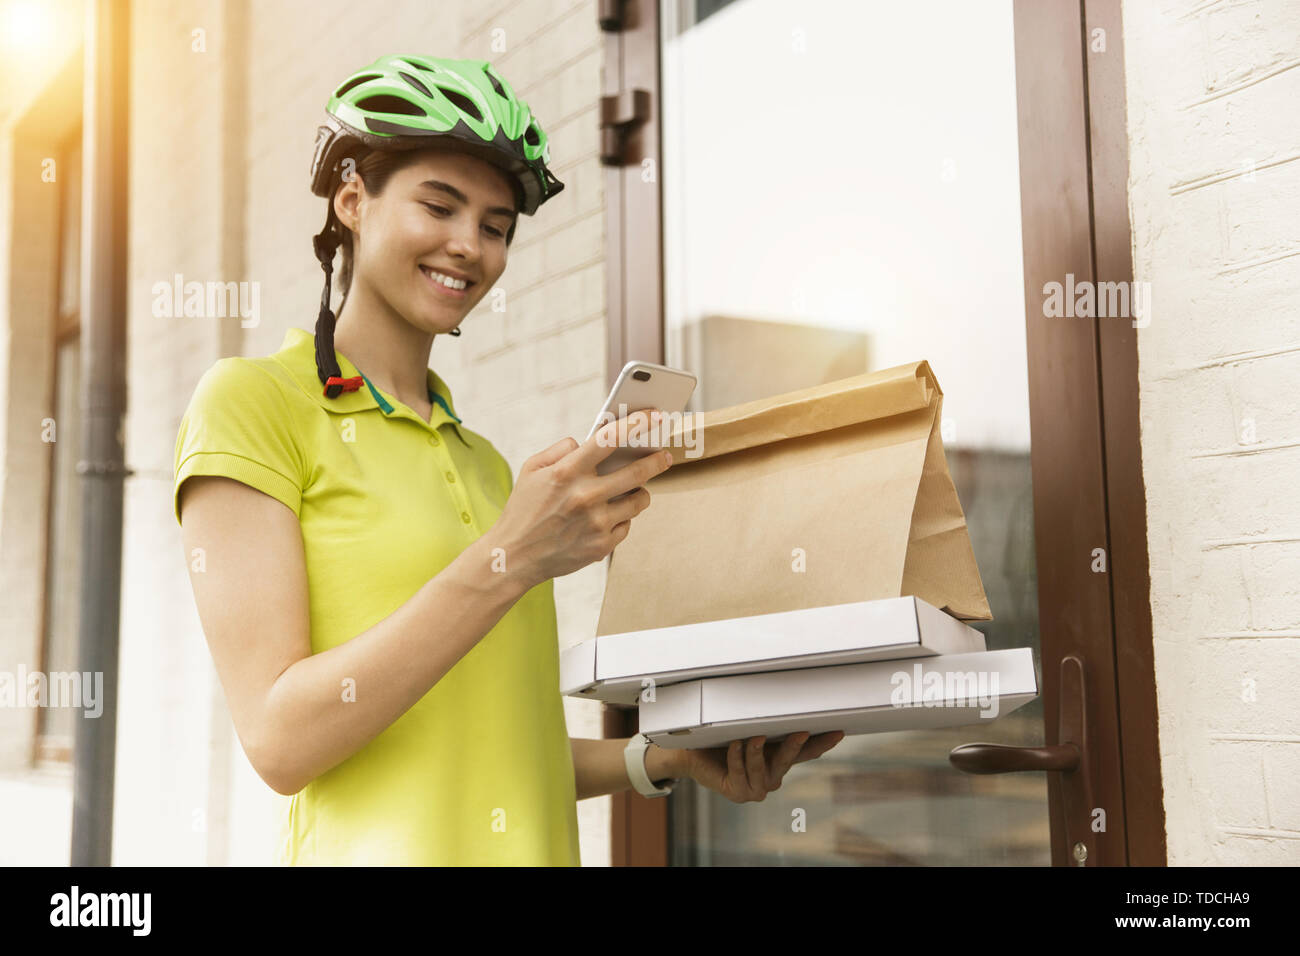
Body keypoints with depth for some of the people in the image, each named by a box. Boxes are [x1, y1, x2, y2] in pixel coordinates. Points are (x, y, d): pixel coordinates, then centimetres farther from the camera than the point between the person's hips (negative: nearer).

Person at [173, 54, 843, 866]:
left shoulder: (483, 462, 14)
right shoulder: (250, 401, -4)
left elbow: (481, 752, 14)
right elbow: (281, 740, -13)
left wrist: (665, 760, 1)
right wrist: (510, 560, -20)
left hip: (531, 845, 5)